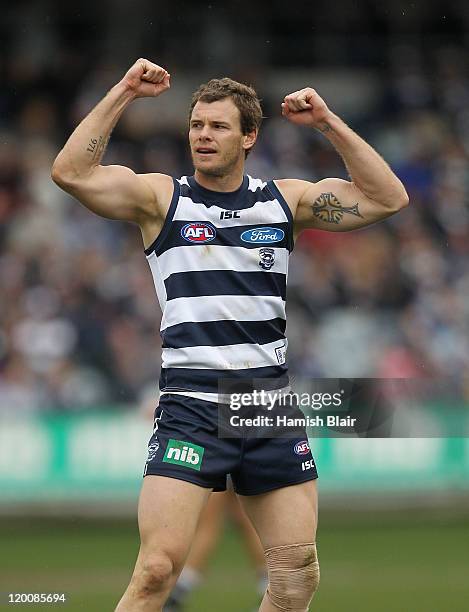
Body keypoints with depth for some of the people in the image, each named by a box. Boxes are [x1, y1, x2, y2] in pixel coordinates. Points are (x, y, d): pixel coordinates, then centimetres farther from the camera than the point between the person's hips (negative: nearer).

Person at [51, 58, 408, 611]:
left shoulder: (285, 200, 11)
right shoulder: (161, 198, 2)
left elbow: (388, 198, 8)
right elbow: (71, 173, -11)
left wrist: (328, 123, 1)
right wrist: (124, 93, -12)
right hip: (191, 407, -4)